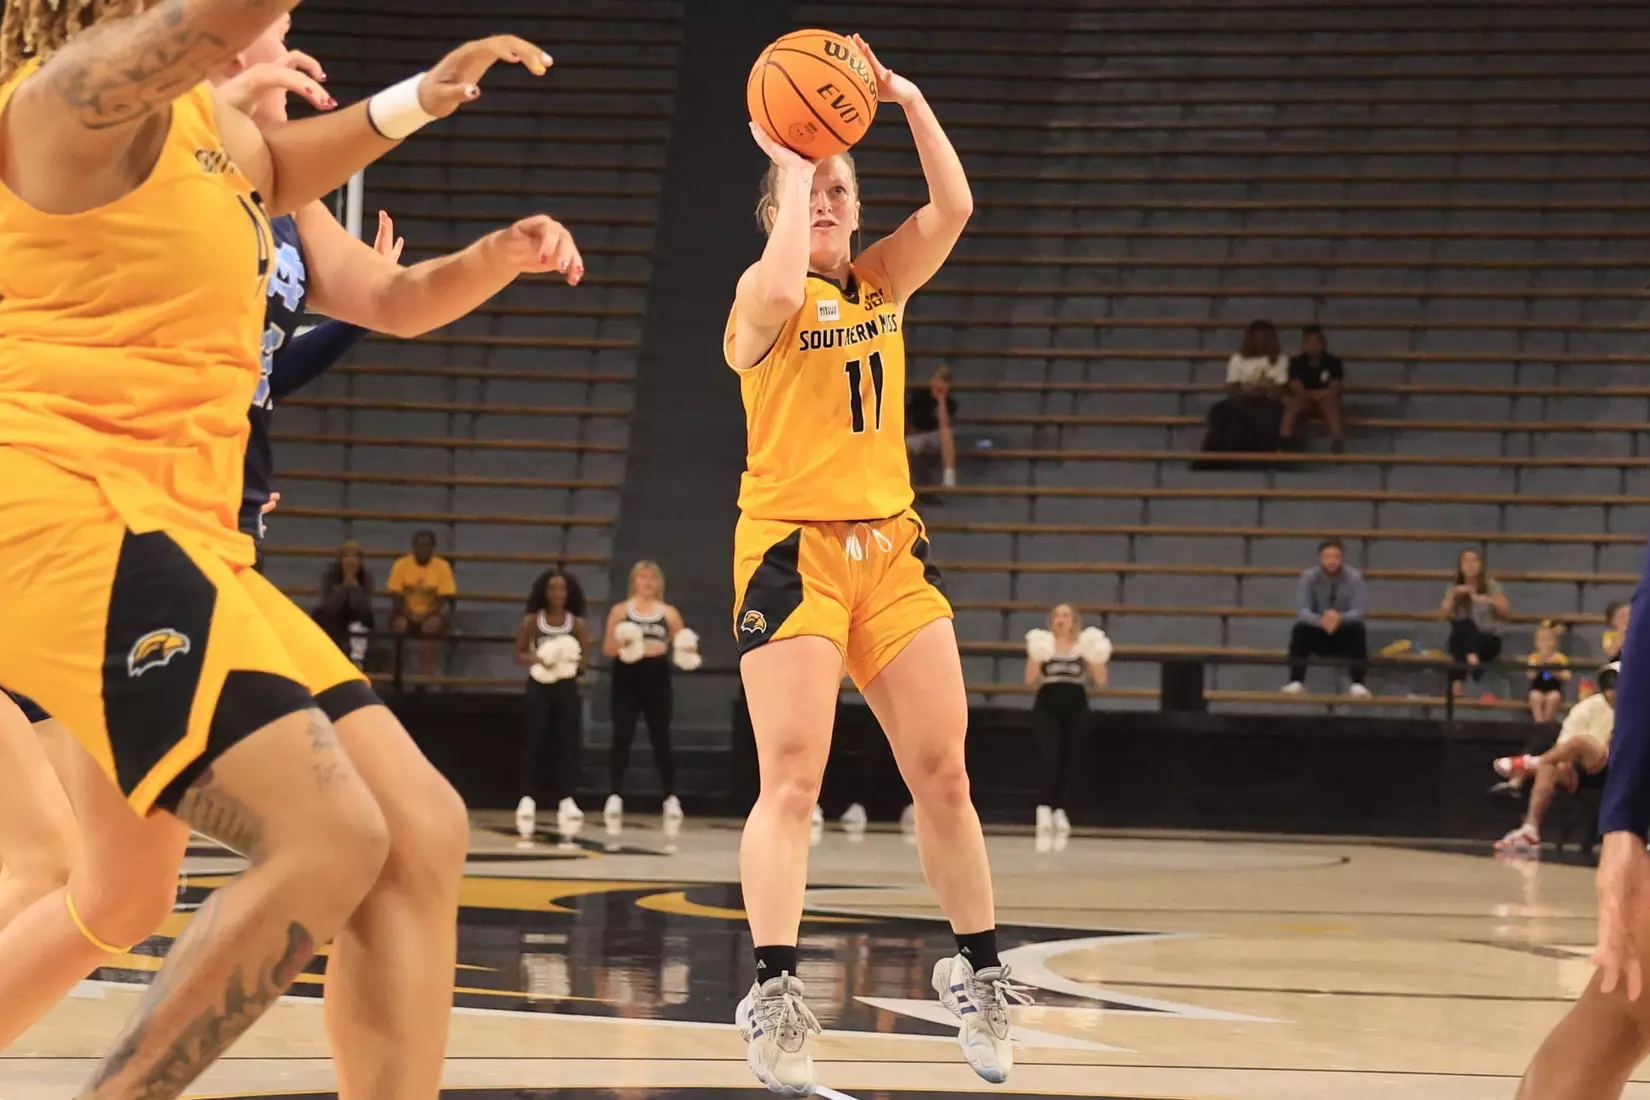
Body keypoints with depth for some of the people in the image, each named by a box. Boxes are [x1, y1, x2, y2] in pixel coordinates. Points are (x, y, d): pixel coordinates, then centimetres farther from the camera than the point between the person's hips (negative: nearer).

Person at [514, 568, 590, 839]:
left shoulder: (577, 624, 3)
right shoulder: (532, 621, -1)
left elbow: (584, 659, 5)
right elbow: (519, 655, -1)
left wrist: (576, 661, -17)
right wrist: (537, 659, -20)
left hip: (567, 688, 2)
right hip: (539, 687, -2)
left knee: (567, 744, 2)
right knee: (534, 743, -4)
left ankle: (566, 799, 7)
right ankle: (528, 798, -3)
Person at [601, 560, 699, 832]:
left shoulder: (669, 613, 7)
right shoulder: (620, 611, 4)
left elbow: (682, 645, 9)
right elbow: (607, 649, 2)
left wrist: (687, 652, -14)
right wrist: (621, 645, -19)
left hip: (657, 681, 1)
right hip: (627, 680, -1)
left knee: (661, 739, 2)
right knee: (621, 738, -5)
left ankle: (671, 798, 7)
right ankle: (615, 796, -4)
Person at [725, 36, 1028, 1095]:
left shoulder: (882, 282, 12)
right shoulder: (763, 294, -3)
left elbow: (954, 209, -4)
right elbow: (781, 291, -28)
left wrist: (908, 100, -10)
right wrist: (790, 165, -18)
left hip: (890, 546, 5)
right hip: (789, 549, -5)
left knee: (944, 772, 6)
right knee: (792, 780, -13)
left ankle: (980, 973, 18)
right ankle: (776, 996, -15)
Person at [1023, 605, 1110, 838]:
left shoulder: (1084, 647, 5)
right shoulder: (1044, 645, 3)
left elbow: (1102, 681, 1)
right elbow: (1030, 679, -3)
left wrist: (1097, 659, -15)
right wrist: (1035, 657, -18)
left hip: (1075, 707, 2)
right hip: (1047, 706, -2)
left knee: (1069, 760, 2)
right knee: (1049, 757, -16)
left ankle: (1060, 810, 11)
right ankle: (1044, 808, -22)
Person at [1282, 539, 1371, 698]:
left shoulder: (1354, 578, -11)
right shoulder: (1309, 577, -10)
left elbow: (1358, 612, -21)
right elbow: (1302, 611, -20)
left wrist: (1339, 618, -45)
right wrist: (1321, 620, -44)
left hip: (1345, 636, -1)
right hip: (1318, 635, 1)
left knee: (1358, 629, -33)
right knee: (1300, 629, -31)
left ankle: (1357, 684, -33)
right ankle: (1296, 682, -31)